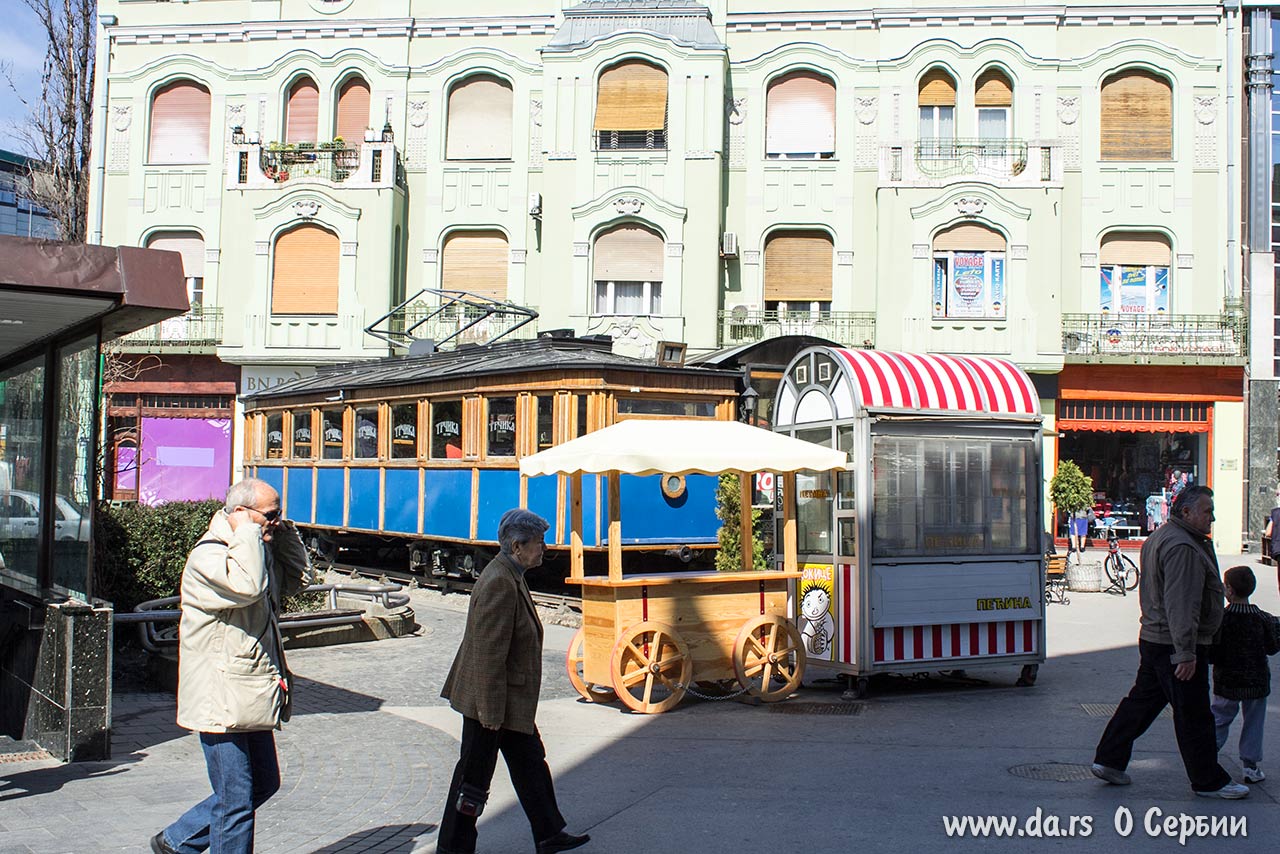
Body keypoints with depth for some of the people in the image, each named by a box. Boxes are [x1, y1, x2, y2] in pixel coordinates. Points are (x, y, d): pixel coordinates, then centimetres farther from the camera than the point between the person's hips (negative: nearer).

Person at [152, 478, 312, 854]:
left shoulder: (258, 551, 13)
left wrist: (285, 534, 10)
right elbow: (248, 585, -35)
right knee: (236, 800, -1)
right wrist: (247, 531, -23)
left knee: (263, 783, 19)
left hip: (252, 696, 10)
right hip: (222, 700, -10)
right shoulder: (208, 556, -17)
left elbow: (296, 579, 23)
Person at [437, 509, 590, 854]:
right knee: (474, 776, 2)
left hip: (511, 699, 10)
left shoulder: (511, 576, 9)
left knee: (531, 764, 19)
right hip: (490, 699, -10)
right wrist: (491, 711, -23)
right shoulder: (499, 583, -24)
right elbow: (488, 653, -25)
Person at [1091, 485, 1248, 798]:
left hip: (1153, 640, 11)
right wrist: (1186, 652, -27)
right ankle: (1209, 781, 11)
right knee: (1194, 715, 1)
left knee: (1142, 700, 16)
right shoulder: (1182, 547, -20)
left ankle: (1108, 760, 19)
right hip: (1175, 644, -10)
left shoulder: (1159, 538, 15)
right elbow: (1180, 604, -26)